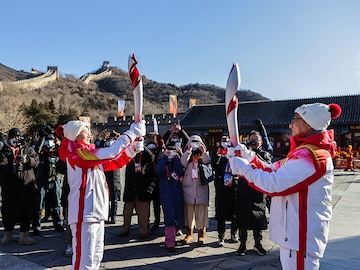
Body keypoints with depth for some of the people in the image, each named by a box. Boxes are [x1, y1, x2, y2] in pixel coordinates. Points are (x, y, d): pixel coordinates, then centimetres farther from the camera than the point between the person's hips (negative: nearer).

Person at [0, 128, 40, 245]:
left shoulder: (28, 149, 9)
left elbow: (36, 160, -5)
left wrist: (26, 159, -24)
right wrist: (12, 168, -28)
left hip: (27, 185, 1)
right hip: (10, 186, -1)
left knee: (27, 211, 4)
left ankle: (24, 235, 18)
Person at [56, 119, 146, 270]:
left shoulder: (89, 153, 16)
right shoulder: (76, 154, -13)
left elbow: (116, 162, 14)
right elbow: (110, 153, -25)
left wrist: (132, 149, -2)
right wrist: (131, 133, -20)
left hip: (96, 211, 10)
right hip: (84, 213, -10)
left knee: (96, 255, 19)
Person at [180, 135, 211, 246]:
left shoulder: (204, 156, 10)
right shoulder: (187, 157, 11)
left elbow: (208, 163, -10)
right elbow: (183, 163, -11)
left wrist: (204, 153, -21)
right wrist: (188, 151, -18)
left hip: (201, 188, -1)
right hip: (188, 188, 1)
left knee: (201, 212, -1)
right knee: (189, 211, 9)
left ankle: (201, 236, 10)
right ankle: (189, 234, 23)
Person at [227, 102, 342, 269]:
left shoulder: (311, 155, -22)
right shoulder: (304, 151, 13)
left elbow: (274, 184, -26)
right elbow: (274, 171, 10)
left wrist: (242, 167, -16)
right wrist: (248, 156, -2)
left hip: (301, 237, -10)